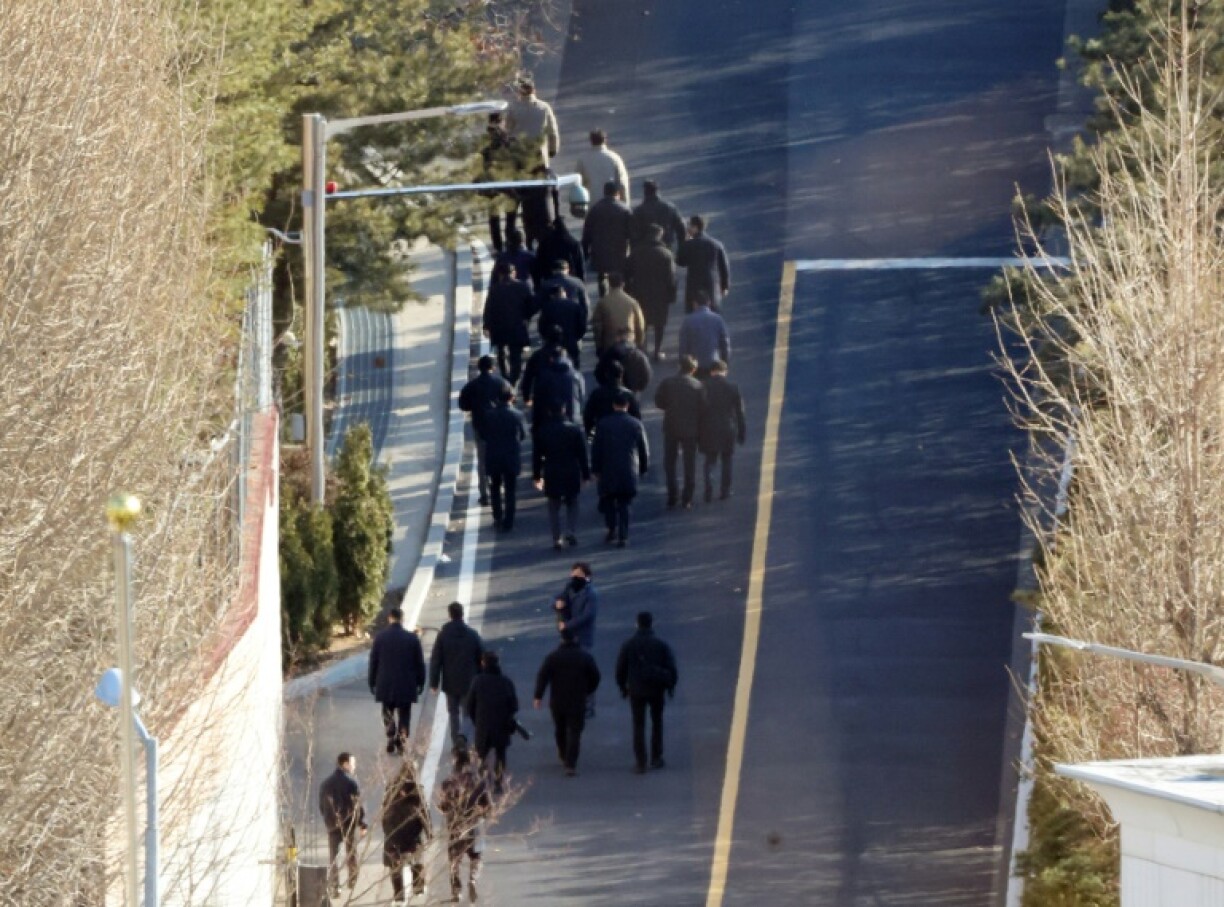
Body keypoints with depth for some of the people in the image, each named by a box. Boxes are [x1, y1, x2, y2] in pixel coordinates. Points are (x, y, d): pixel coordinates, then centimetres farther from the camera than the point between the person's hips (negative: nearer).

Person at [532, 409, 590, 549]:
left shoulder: (542, 431, -4)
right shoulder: (575, 429, -7)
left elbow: (536, 455, 3)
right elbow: (583, 454, -4)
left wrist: (536, 476, 13)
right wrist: (586, 474, 5)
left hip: (551, 475, 0)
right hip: (572, 475, 0)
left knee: (554, 508, 10)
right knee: (572, 504, 17)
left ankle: (557, 539, 6)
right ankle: (571, 533, 2)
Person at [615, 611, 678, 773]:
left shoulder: (628, 645, -5)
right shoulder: (661, 645, -6)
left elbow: (620, 669, 0)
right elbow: (671, 668, -3)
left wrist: (623, 687, 14)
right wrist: (671, 686, 11)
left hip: (636, 691, 0)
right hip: (656, 690, 0)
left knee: (638, 725, 4)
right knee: (657, 723, 17)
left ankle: (640, 762, -1)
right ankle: (656, 758, 18)